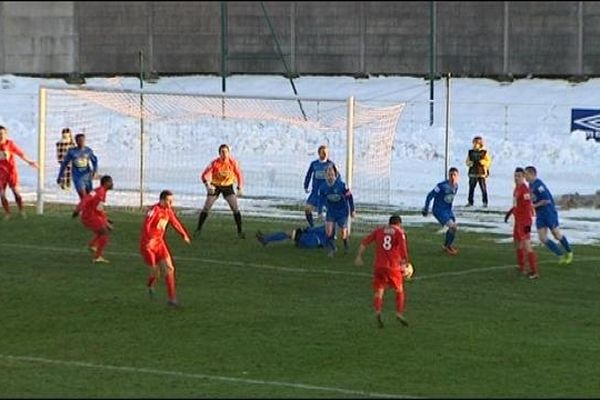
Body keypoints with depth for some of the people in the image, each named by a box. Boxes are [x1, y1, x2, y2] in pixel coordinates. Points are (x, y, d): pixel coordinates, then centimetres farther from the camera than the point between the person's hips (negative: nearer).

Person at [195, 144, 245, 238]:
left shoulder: (233, 162, -16)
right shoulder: (215, 163, -22)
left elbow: (239, 175, -2)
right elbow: (204, 175, -23)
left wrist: (240, 189, -11)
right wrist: (207, 185, -41)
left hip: (228, 186, 1)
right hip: (215, 186, -1)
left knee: (235, 208, -11)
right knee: (206, 208, -5)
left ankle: (240, 231, -4)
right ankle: (198, 229, 8)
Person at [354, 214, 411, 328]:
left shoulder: (379, 230, 13)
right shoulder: (400, 232, 4)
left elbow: (365, 241, 5)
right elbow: (403, 249, -8)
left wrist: (359, 257, 7)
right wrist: (404, 263, 4)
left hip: (379, 266, 2)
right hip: (393, 267, -2)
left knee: (378, 291, 4)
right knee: (399, 290, 17)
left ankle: (378, 312, -21)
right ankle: (399, 313, 9)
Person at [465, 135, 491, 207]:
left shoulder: (485, 152, 0)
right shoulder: (470, 152, 9)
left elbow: (489, 162, 0)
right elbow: (467, 161, 14)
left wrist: (482, 162, -17)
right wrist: (470, 163, -8)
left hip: (482, 174, -3)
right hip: (472, 173, 3)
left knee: (483, 188, -4)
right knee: (471, 188, 4)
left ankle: (485, 202, 2)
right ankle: (470, 202, 12)